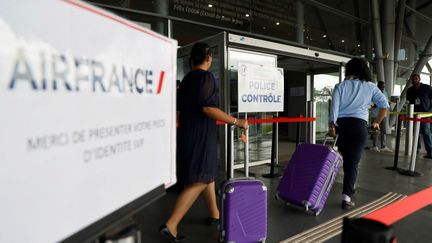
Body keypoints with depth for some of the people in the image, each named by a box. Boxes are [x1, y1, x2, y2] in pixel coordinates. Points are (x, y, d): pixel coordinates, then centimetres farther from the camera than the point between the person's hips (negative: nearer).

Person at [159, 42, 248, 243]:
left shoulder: (186, 78, 15)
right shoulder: (206, 76, -11)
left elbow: (179, 110, 18)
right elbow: (208, 108, -22)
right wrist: (236, 122, -18)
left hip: (187, 133, 9)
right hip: (200, 135, -9)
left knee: (207, 174, 19)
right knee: (199, 181, -6)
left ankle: (214, 214, 31)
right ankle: (170, 225, -8)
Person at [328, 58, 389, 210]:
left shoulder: (340, 86, 10)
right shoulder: (370, 87, 12)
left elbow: (334, 106, -4)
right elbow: (384, 105, 6)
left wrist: (332, 125, -9)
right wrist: (377, 123, 17)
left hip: (340, 125, 1)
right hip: (359, 126, -1)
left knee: (346, 158, 20)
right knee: (353, 162, 0)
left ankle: (349, 185, 36)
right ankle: (346, 197, -6)